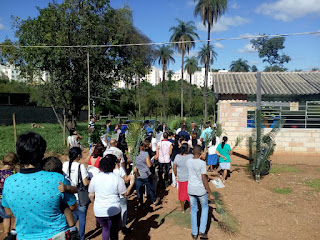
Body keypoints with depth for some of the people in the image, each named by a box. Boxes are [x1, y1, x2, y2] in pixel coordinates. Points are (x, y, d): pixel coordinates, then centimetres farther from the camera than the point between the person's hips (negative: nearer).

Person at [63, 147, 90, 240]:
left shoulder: (64, 165, -5)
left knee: (73, 216, 24)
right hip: (81, 197, -5)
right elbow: (85, 183, -21)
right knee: (82, 217, 13)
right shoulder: (81, 166, -20)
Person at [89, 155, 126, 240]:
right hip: (114, 211, -3)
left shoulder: (95, 178, -5)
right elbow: (125, 194, -8)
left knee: (105, 228, 28)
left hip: (98, 212, 3)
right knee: (114, 232, 19)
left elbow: (91, 196, 3)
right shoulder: (117, 178, -14)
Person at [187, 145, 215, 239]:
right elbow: (204, 180, -18)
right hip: (200, 190, -4)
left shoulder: (188, 162, -4)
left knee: (193, 209, 18)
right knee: (205, 207, 20)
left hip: (190, 189, 4)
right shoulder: (202, 163, -19)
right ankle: (202, 231, 17)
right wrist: (210, 194, -10)